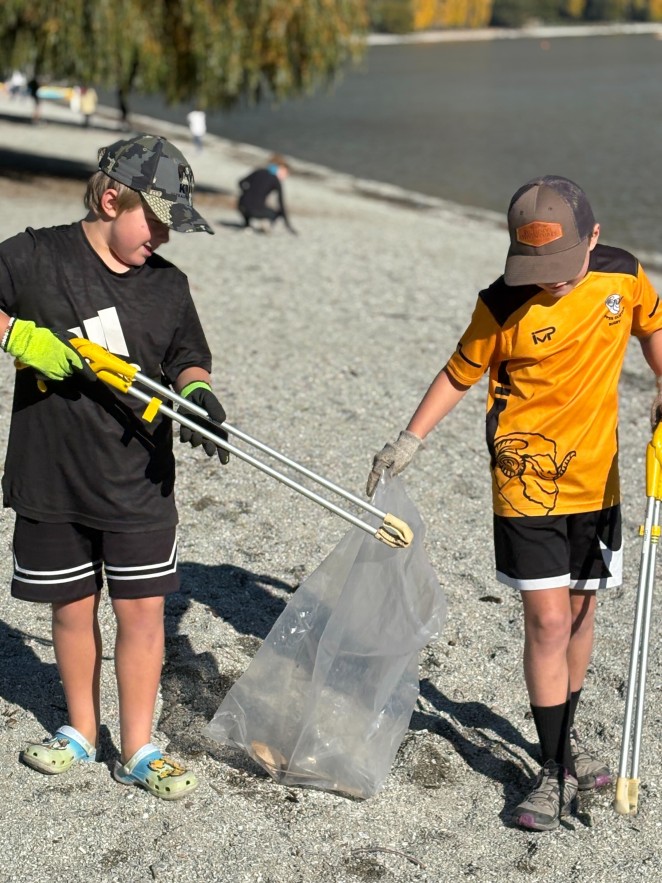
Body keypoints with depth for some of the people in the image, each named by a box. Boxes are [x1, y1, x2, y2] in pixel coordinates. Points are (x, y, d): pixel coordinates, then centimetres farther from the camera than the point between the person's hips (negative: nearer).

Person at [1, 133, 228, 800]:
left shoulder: (168, 286, 5)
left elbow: (187, 360, 11)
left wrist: (198, 392, -10)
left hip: (140, 484, 2)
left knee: (142, 612, 4)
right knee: (73, 607, 13)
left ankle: (138, 751, 19)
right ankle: (81, 732, 34)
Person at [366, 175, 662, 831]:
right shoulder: (503, 307, -15)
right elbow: (459, 374, -3)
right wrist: (410, 440, -8)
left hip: (596, 479, 4)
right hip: (528, 481, -4)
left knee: (580, 611, 15)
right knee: (548, 621, -6)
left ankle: (565, 737, 36)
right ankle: (556, 770, 8)